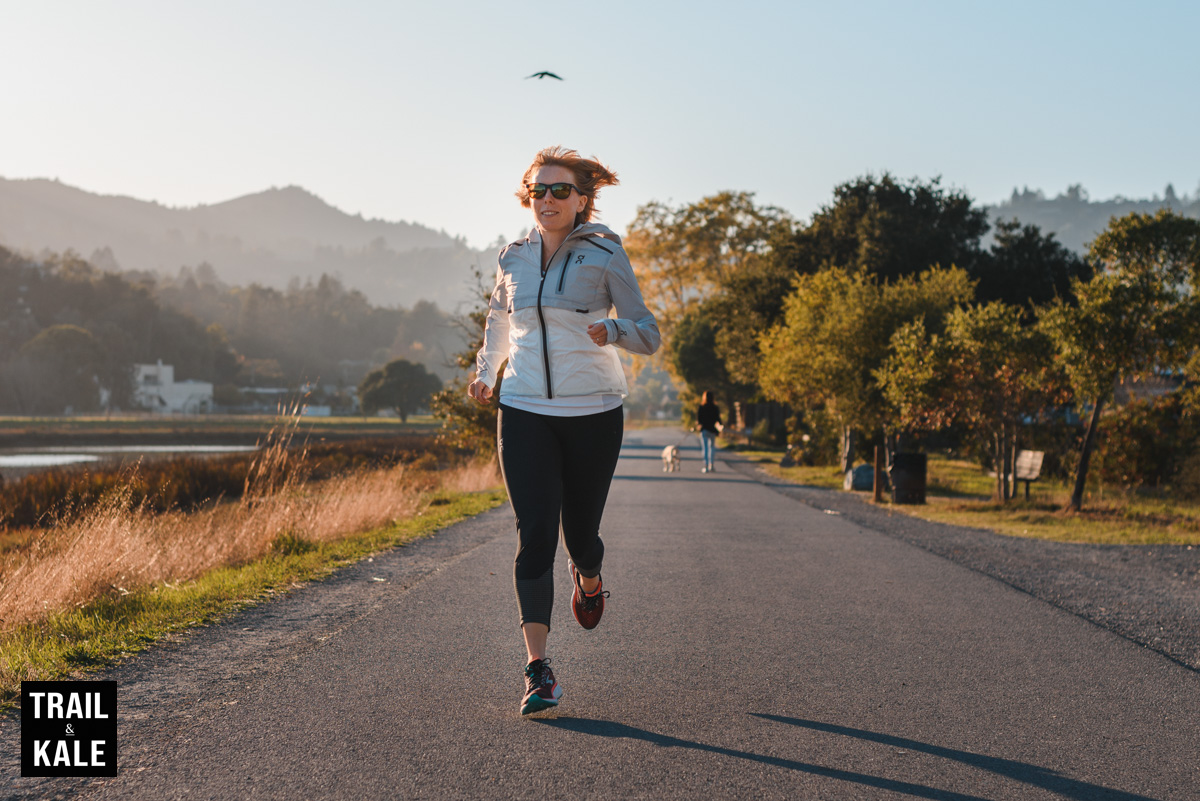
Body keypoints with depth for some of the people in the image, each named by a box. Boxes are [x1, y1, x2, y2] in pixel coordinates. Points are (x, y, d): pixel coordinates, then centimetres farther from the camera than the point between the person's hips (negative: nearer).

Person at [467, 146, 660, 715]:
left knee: (579, 532, 8)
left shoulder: (604, 255, -5)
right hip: (525, 414, 2)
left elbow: (649, 335, -9)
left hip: (593, 413, -2)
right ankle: (538, 668, -12)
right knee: (534, 535, -10)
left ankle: (589, 580, 47)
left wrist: (611, 331, -28)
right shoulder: (513, 259, 6)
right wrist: (485, 371, 24)